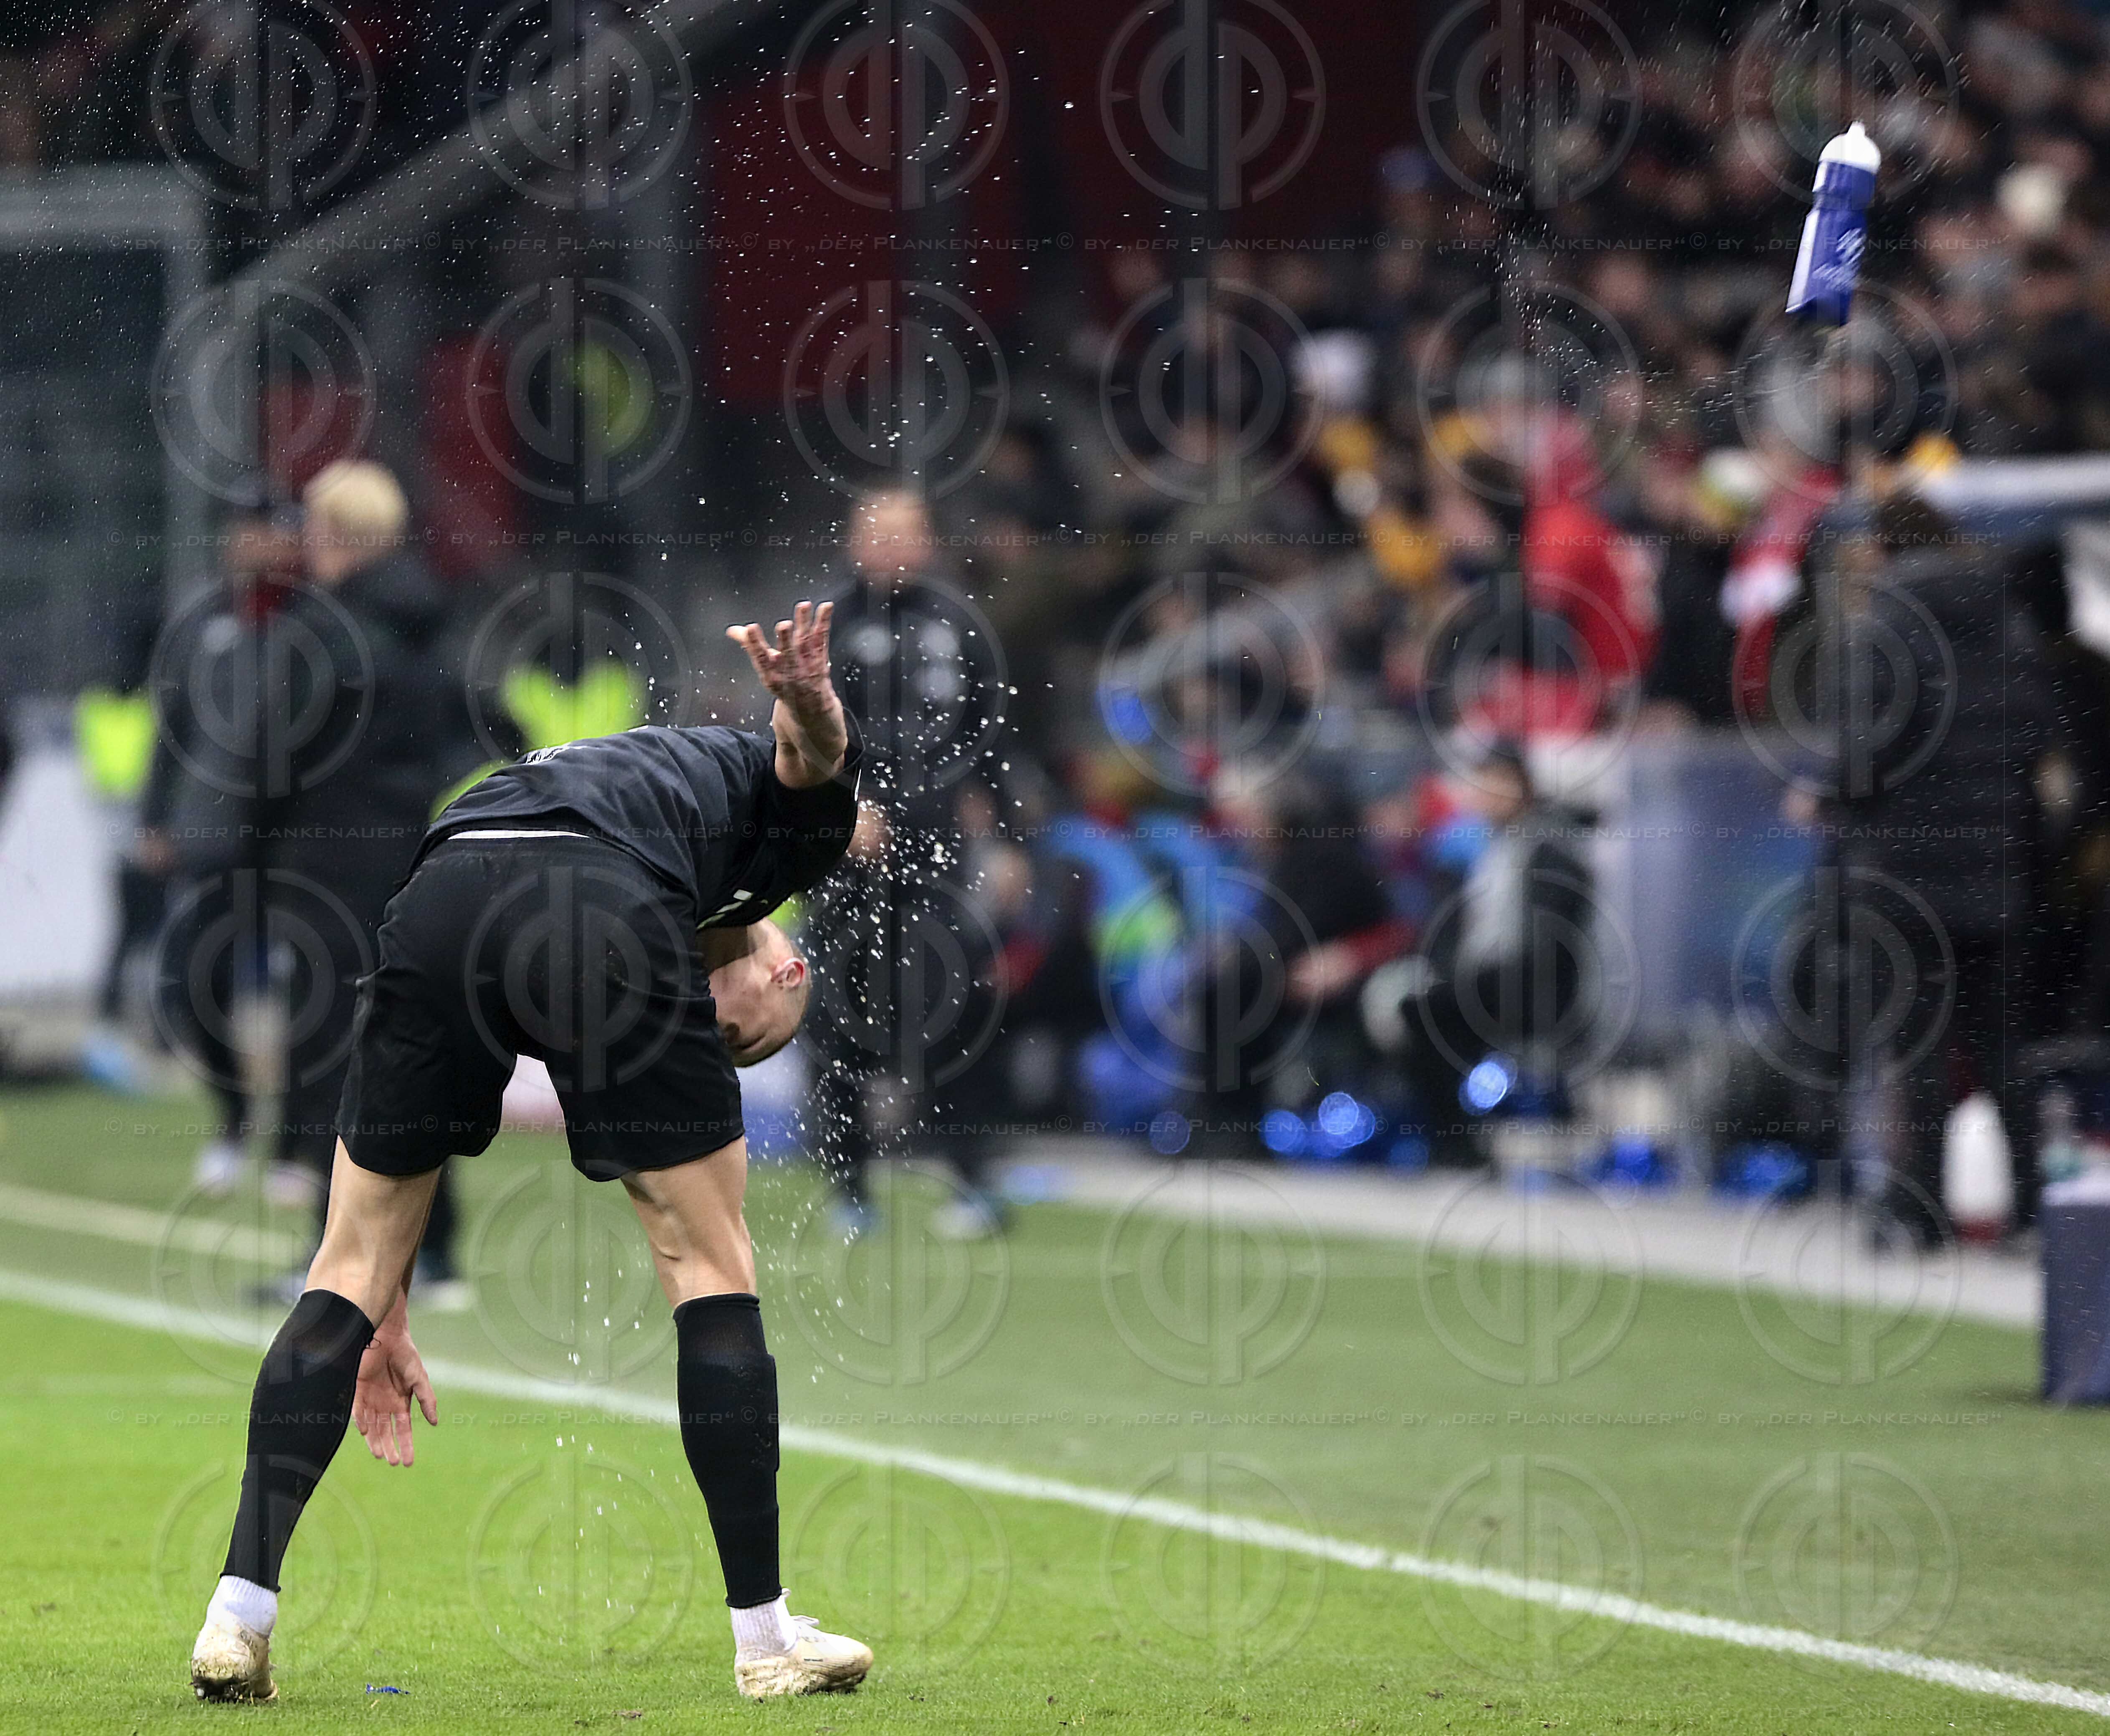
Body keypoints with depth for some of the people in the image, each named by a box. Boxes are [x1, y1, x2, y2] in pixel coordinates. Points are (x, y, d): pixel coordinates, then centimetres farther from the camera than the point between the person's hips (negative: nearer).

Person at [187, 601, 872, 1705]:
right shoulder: (770, 802, 34)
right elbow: (811, 752, 6)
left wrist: (387, 1316, 47)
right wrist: (809, 703, -18)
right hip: (613, 910, -4)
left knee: (353, 1259, 18)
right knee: (708, 1259, 14)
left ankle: (238, 1618, 12)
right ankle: (765, 1637, 18)